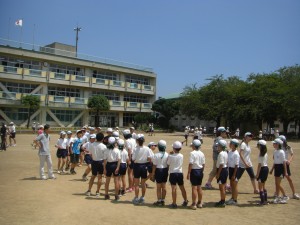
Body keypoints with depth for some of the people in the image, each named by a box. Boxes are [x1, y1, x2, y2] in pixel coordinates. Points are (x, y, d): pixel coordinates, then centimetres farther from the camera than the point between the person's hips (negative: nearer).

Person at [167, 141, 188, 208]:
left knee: (174, 188, -1)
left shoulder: (170, 156, -13)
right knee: (182, 188, 17)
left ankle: (174, 203, 0)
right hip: (180, 173, 4)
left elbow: (168, 163, -1)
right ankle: (185, 201, 29)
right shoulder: (181, 156, -3)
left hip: (173, 173, -4)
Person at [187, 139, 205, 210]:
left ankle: (194, 204, 3)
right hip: (200, 171, 7)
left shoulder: (192, 153, -15)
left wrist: (188, 173, -12)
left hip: (194, 171, -7)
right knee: (199, 187, 16)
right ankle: (199, 203, 25)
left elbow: (190, 164, -18)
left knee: (194, 188, -2)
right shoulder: (202, 154, 5)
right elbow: (203, 164, 9)